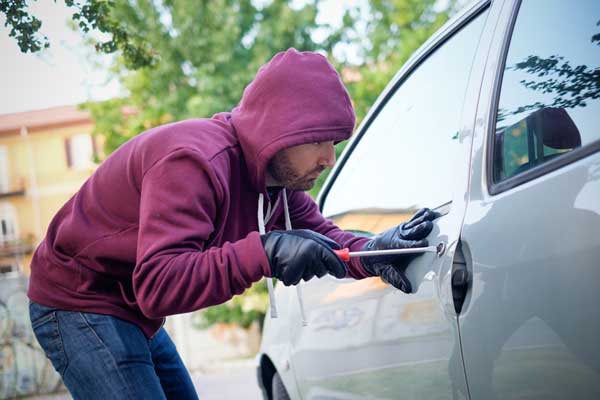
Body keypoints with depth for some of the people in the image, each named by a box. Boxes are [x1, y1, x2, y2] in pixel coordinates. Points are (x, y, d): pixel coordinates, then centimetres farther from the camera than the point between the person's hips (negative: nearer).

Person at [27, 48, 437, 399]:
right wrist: (263, 252, -46)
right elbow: (157, 285, -38)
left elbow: (319, 237, 3)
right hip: (79, 304, -9)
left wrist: (371, 253, -18)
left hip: (134, 313, 9)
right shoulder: (194, 161, -31)